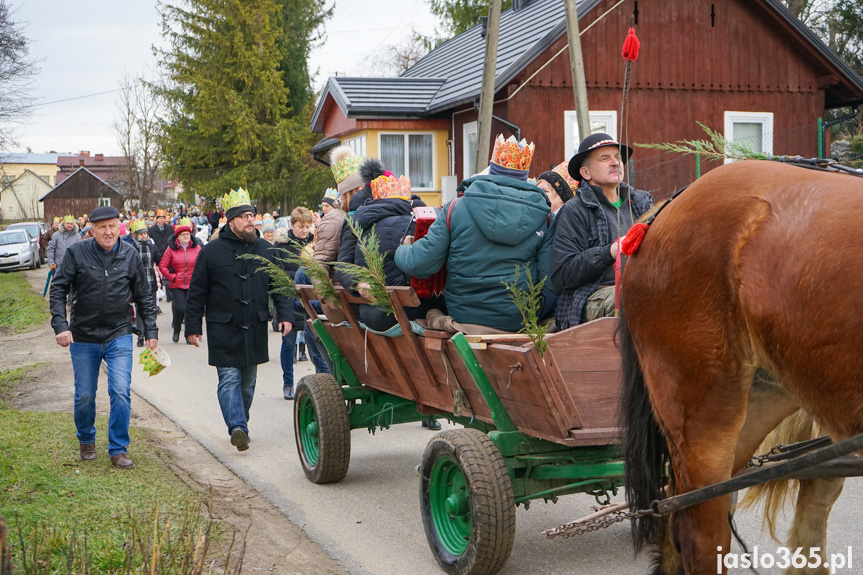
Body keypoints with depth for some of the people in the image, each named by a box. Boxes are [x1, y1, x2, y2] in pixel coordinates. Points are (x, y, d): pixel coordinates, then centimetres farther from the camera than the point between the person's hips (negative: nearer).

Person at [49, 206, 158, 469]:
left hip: (119, 336, 0)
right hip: (83, 338, 0)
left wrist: (151, 332, 5)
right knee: (84, 396, 10)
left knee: (121, 392, -10)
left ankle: (118, 449, 4)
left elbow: (144, 297, 7)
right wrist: (60, 325, -14)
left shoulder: (130, 255, -1)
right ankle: (86, 441, 35)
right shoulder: (77, 253, -6)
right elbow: (58, 290, -3)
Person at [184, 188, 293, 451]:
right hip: (223, 329, -4)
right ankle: (238, 427, -19)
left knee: (248, 381, 11)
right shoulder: (211, 251, -2)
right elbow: (197, 293, 1)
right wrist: (193, 327, -1)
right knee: (229, 378, -12)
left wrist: (285, 315, -1)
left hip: (255, 328, 4)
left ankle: (239, 426, 23)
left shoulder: (265, 249, 8)